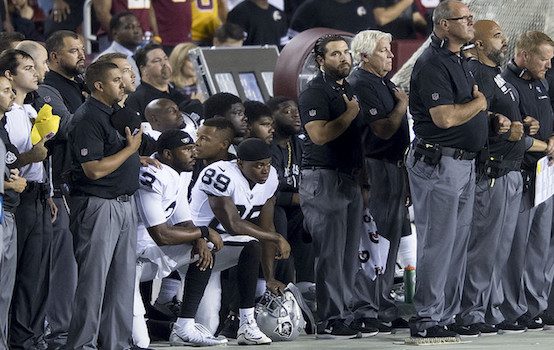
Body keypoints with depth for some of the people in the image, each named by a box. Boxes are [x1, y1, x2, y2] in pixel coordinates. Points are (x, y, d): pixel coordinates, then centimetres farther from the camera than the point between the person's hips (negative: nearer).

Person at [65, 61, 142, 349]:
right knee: (94, 279, -6)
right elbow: (95, 169, -22)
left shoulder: (115, 113, 15)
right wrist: (130, 149, -14)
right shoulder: (87, 119, -15)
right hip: (97, 205, -9)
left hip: (124, 204, 9)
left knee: (122, 278, 10)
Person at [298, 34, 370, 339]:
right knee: (330, 253, -9)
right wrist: (351, 112, -15)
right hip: (323, 179, -9)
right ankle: (330, 321, -8)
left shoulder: (350, 90, 19)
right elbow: (319, 134, -21)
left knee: (349, 254, 8)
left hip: (350, 179, 9)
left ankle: (345, 316, 12)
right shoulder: (315, 92, -8)